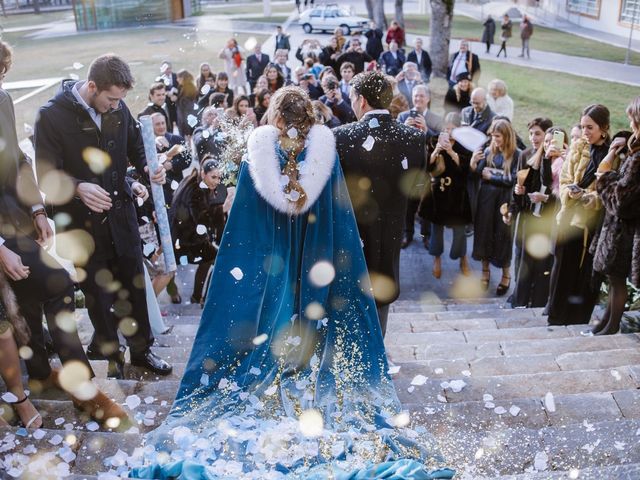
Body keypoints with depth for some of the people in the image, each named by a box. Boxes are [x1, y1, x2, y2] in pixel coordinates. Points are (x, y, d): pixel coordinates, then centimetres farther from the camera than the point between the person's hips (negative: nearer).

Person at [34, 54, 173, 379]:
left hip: (121, 214, 4)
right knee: (98, 294, 10)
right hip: (83, 221, -3)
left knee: (134, 285, 13)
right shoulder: (52, 116, -14)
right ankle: (110, 355, 30)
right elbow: (47, 174, -15)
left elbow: (135, 146, 13)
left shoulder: (118, 108, -2)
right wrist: (79, 188, -35)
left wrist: (148, 167, -9)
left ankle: (141, 349, 32)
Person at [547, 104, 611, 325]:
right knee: (563, 268, 7)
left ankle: (578, 320, 19)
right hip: (570, 217, 3)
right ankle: (557, 317, 21)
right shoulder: (577, 148, 5)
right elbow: (564, 181, 8)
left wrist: (586, 196, -22)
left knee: (587, 272, 5)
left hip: (594, 222, -3)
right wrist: (570, 191, -12)